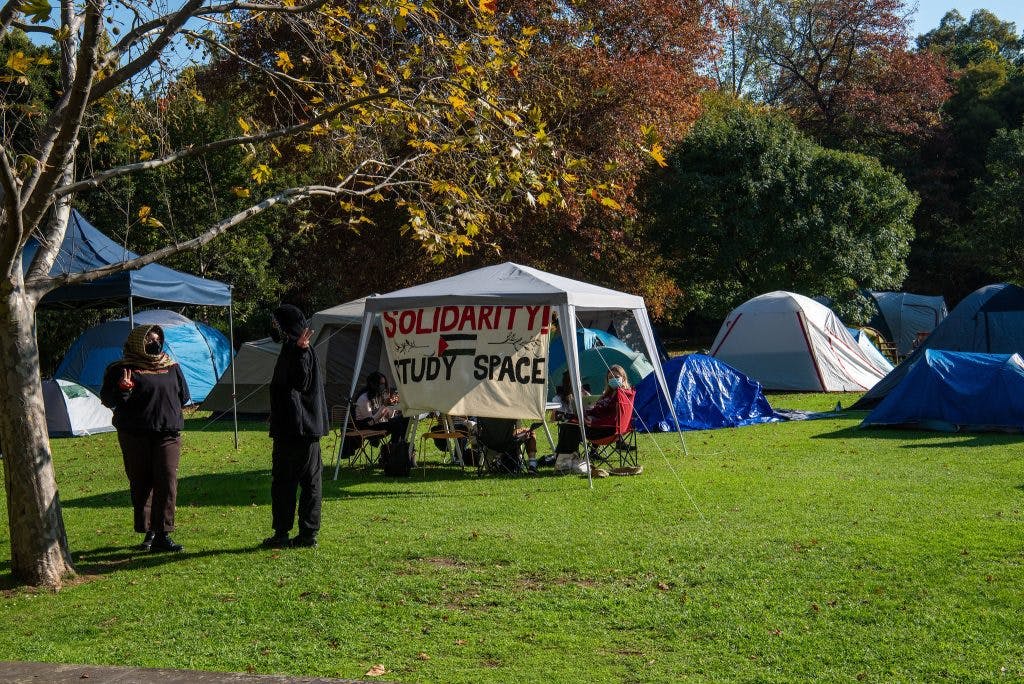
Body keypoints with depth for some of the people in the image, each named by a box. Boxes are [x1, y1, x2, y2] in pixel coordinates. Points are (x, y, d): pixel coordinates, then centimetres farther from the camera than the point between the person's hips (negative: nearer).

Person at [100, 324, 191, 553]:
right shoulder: (122, 369, 1)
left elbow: (183, 397, 23)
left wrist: (170, 413, 10)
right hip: (134, 436, -2)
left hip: (168, 433, 2)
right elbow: (107, 399, -1)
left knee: (167, 481, -8)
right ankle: (148, 532, 18)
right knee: (141, 484, 6)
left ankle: (162, 534, -6)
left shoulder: (172, 367, 12)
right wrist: (122, 390, -19)